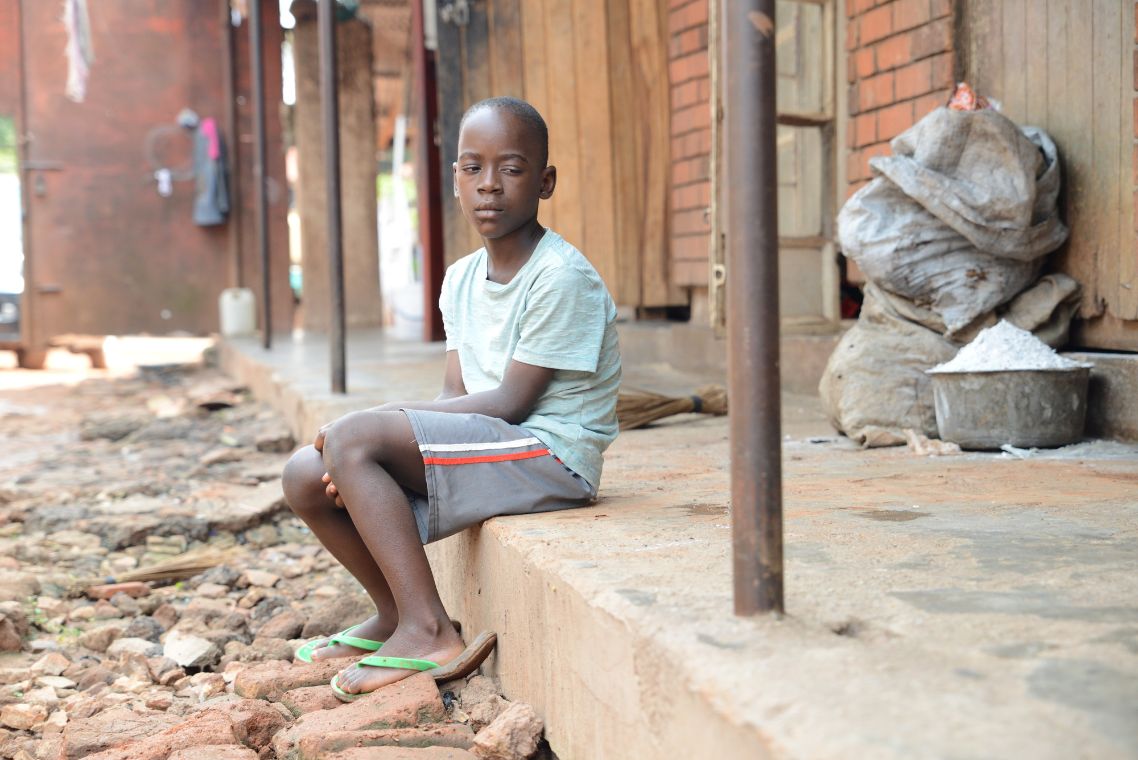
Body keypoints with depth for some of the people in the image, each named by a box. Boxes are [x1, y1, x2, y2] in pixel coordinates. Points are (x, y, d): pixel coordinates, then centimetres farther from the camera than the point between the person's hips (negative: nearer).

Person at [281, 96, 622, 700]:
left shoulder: (562, 277, -15)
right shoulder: (461, 279, 11)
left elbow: (510, 402, -18)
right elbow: (454, 398, 7)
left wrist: (371, 427, -16)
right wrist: (367, 456, -12)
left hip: (549, 454, -8)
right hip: (483, 444, 9)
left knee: (350, 439, -23)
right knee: (307, 478, 1)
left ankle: (427, 632, -17)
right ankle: (395, 614, 18)